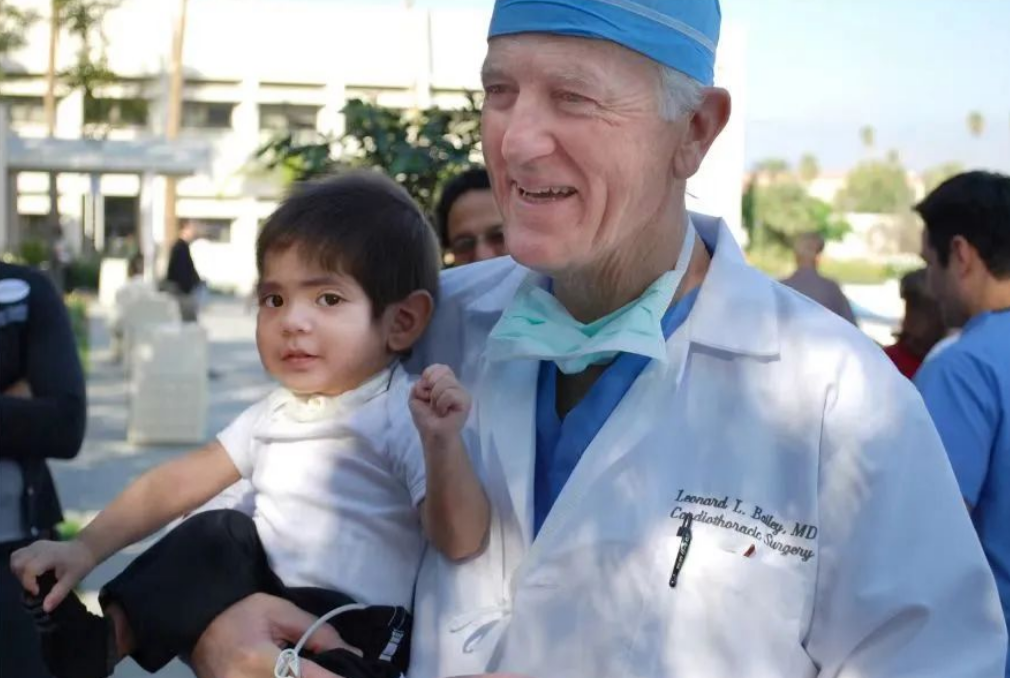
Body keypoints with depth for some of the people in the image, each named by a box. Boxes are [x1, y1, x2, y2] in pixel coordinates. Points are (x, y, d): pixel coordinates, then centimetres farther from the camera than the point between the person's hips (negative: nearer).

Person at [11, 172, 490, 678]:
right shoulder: (274, 413, 8)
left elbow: (460, 542, -22)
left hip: (354, 635, -8)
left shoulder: (402, 415, -15)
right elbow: (177, 484, 12)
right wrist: (86, 548, 4)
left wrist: (442, 443, -38)